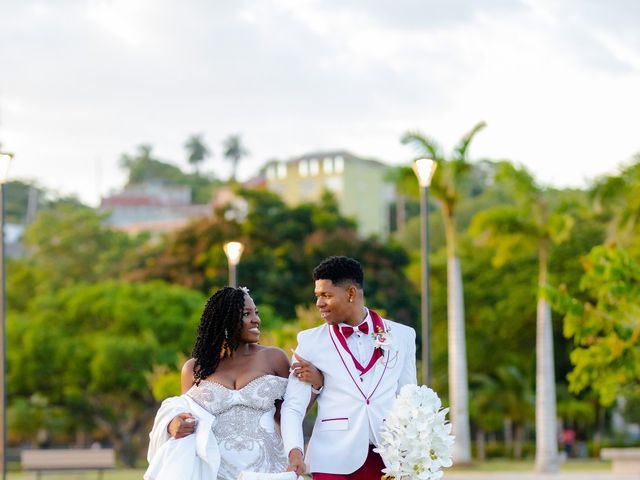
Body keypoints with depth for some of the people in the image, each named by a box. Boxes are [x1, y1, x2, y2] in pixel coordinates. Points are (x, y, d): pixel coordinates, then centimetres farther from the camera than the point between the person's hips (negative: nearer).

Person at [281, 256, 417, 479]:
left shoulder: (402, 336, 6)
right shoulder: (310, 341, 4)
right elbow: (293, 405, -2)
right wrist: (295, 452, -17)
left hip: (389, 459, 1)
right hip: (332, 461, -1)